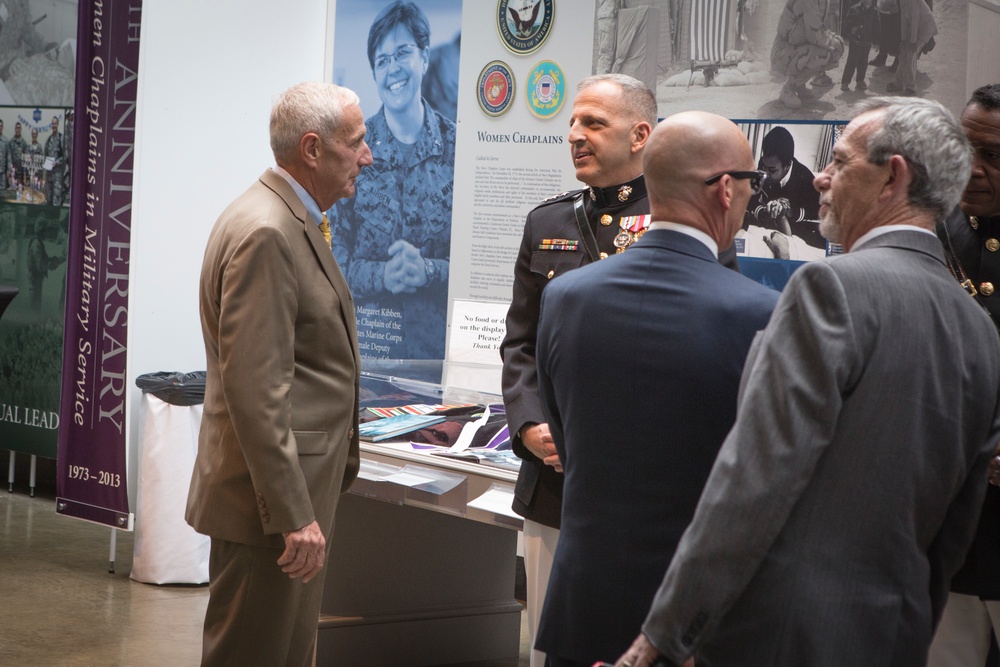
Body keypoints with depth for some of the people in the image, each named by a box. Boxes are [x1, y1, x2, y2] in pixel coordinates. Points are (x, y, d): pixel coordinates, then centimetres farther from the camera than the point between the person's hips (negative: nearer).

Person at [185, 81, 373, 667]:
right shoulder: (264, 233, -19)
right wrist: (293, 514, -24)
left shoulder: (295, 221, 14)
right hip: (272, 501, -10)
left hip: (302, 491, 10)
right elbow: (255, 389, -24)